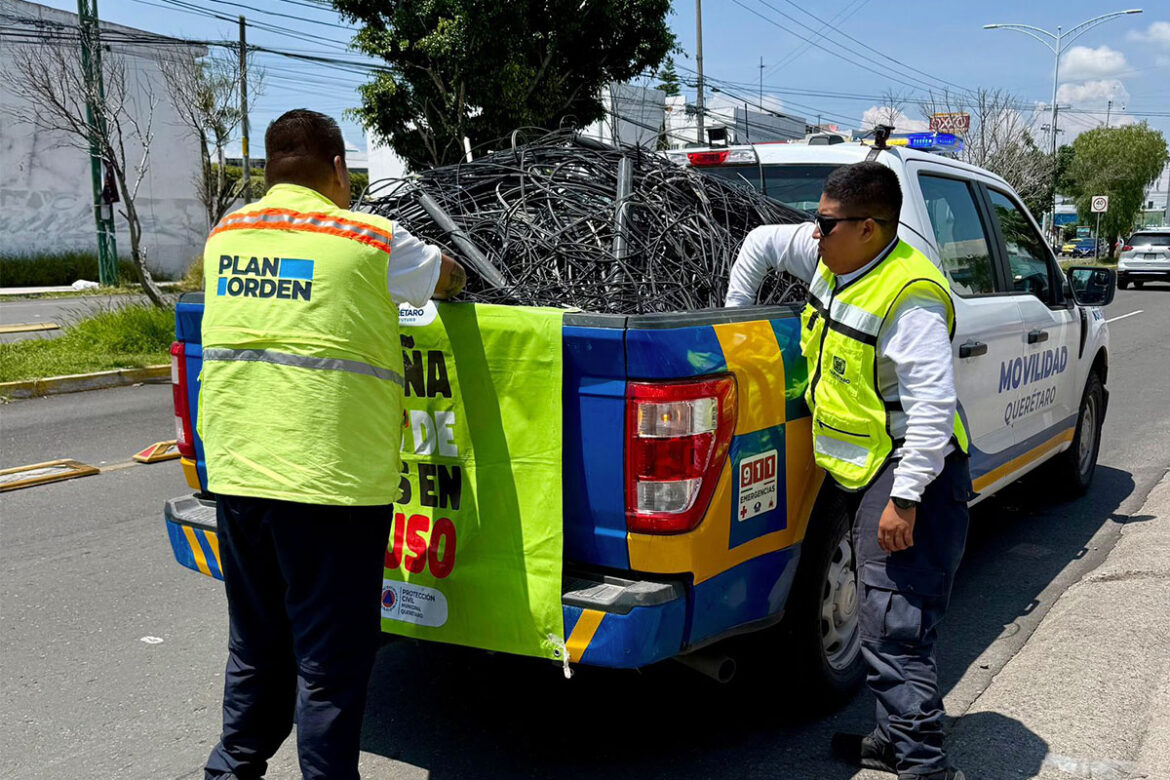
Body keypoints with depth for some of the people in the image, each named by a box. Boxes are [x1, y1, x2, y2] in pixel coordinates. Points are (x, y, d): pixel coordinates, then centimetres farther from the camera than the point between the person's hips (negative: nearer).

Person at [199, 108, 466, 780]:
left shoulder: (225, 236, 10)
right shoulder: (369, 240, -6)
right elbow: (450, 278, 11)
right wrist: (446, 272, 35)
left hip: (236, 474, 6)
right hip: (330, 479, -6)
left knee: (255, 647, 22)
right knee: (330, 662, 6)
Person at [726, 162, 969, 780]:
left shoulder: (909, 295, -21)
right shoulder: (833, 260, 6)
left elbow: (933, 405, -25)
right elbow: (762, 241, 23)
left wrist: (904, 498, -26)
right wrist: (733, 317, 20)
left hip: (908, 472, -10)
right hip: (863, 468, 10)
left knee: (893, 632, -11)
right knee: (887, 623, 18)